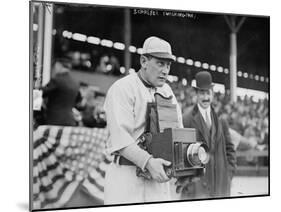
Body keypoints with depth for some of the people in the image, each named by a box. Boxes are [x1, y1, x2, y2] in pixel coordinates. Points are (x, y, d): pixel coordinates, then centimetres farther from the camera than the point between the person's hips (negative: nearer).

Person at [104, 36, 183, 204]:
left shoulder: (166, 91, 15)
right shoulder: (122, 89, -8)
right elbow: (120, 138, -19)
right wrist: (148, 162, -30)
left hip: (158, 177, 7)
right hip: (127, 176, -6)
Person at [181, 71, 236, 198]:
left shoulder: (221, 122, 12)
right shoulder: (185, 121, -3)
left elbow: (229, 150, 17)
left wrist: (228, 175, 6)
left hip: (220, 184, 4)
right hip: (196, 185, -4)